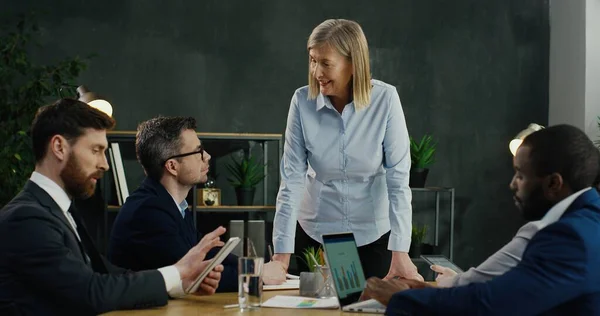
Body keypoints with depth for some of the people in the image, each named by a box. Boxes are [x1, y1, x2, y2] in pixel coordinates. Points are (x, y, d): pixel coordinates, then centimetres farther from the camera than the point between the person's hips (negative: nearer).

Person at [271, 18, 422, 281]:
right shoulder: (303, 101, -12)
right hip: (316, 232, 1)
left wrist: (400, 252, -23)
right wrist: (282, 252, -17)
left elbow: (398, 178, -17)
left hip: (373, 233, -1)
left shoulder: (385, 99, -16)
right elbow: (291, 178, -12)